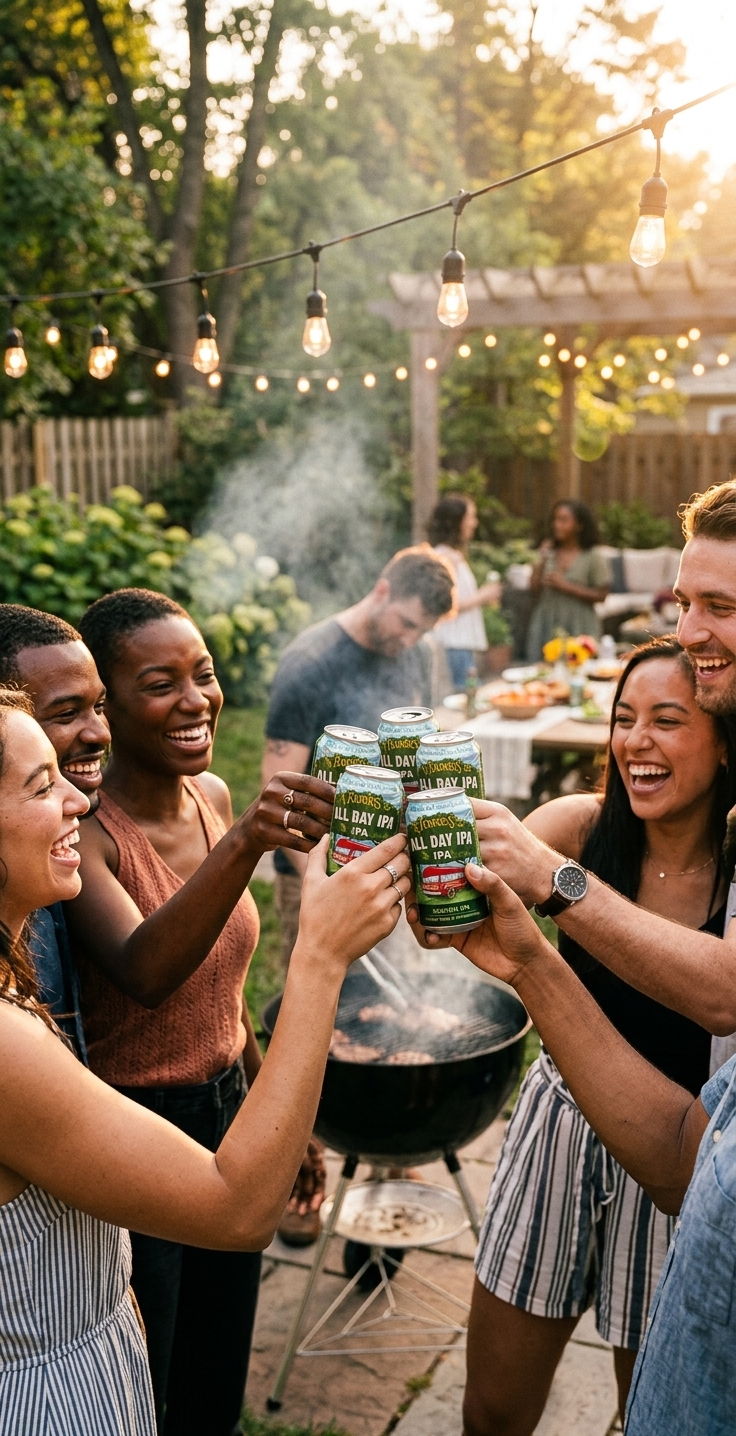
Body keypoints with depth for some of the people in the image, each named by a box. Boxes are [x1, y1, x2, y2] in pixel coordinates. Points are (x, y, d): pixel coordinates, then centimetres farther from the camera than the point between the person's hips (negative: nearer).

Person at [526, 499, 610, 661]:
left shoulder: (594, 557, -3)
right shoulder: (549, 552, 7)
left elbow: (601, 595, -7)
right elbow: (534, 587, 5)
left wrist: (566, 586, -13)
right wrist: (541, 561, -5)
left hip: (578, 627, -3)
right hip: (547, 622, 3)